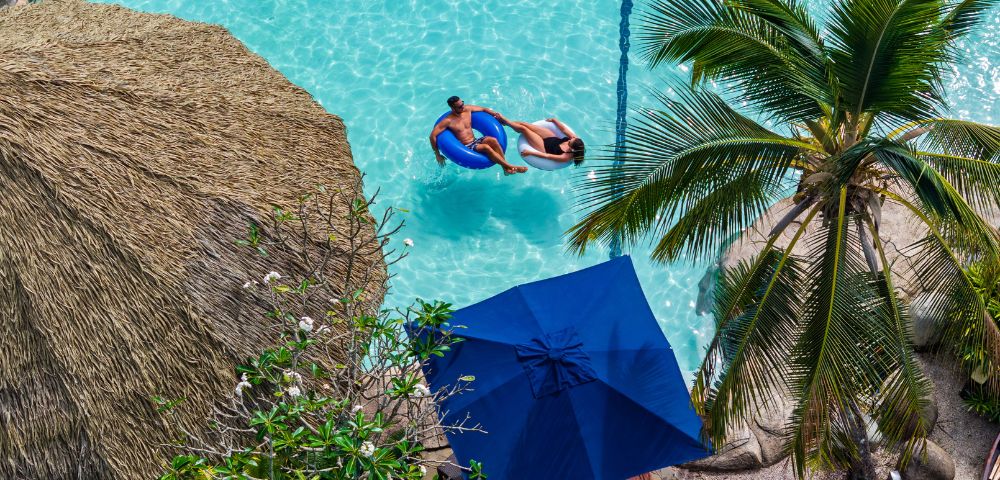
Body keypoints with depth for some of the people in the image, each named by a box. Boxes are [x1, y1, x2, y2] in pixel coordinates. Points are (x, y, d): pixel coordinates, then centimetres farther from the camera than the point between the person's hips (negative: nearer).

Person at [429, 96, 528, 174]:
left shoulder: (467, 109, 4)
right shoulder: (448, 121, -13)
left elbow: (483, 109, 20)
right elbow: (433, 136, -16)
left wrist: (495, 114, 4)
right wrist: (438, 155, -13)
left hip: (475, 141, 6)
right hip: (465, 147, -6)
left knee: (492, 140, -25)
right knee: (486, 147, -31)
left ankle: (506, 168, -26)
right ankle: (511, 167, -29)